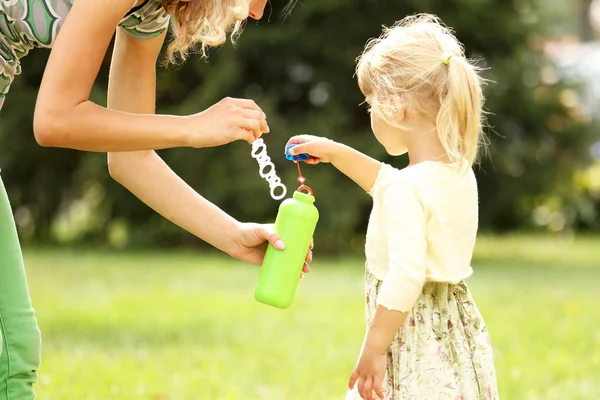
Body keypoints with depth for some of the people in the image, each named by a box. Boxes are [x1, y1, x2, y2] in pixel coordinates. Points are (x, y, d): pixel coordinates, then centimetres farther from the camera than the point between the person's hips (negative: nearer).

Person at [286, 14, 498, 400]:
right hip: (456, 335, 9)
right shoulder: (459, 173, 7)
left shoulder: (406, 189, -20)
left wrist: (373, 350, -21)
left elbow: (406, 275, -27)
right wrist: (337, 154, 29)